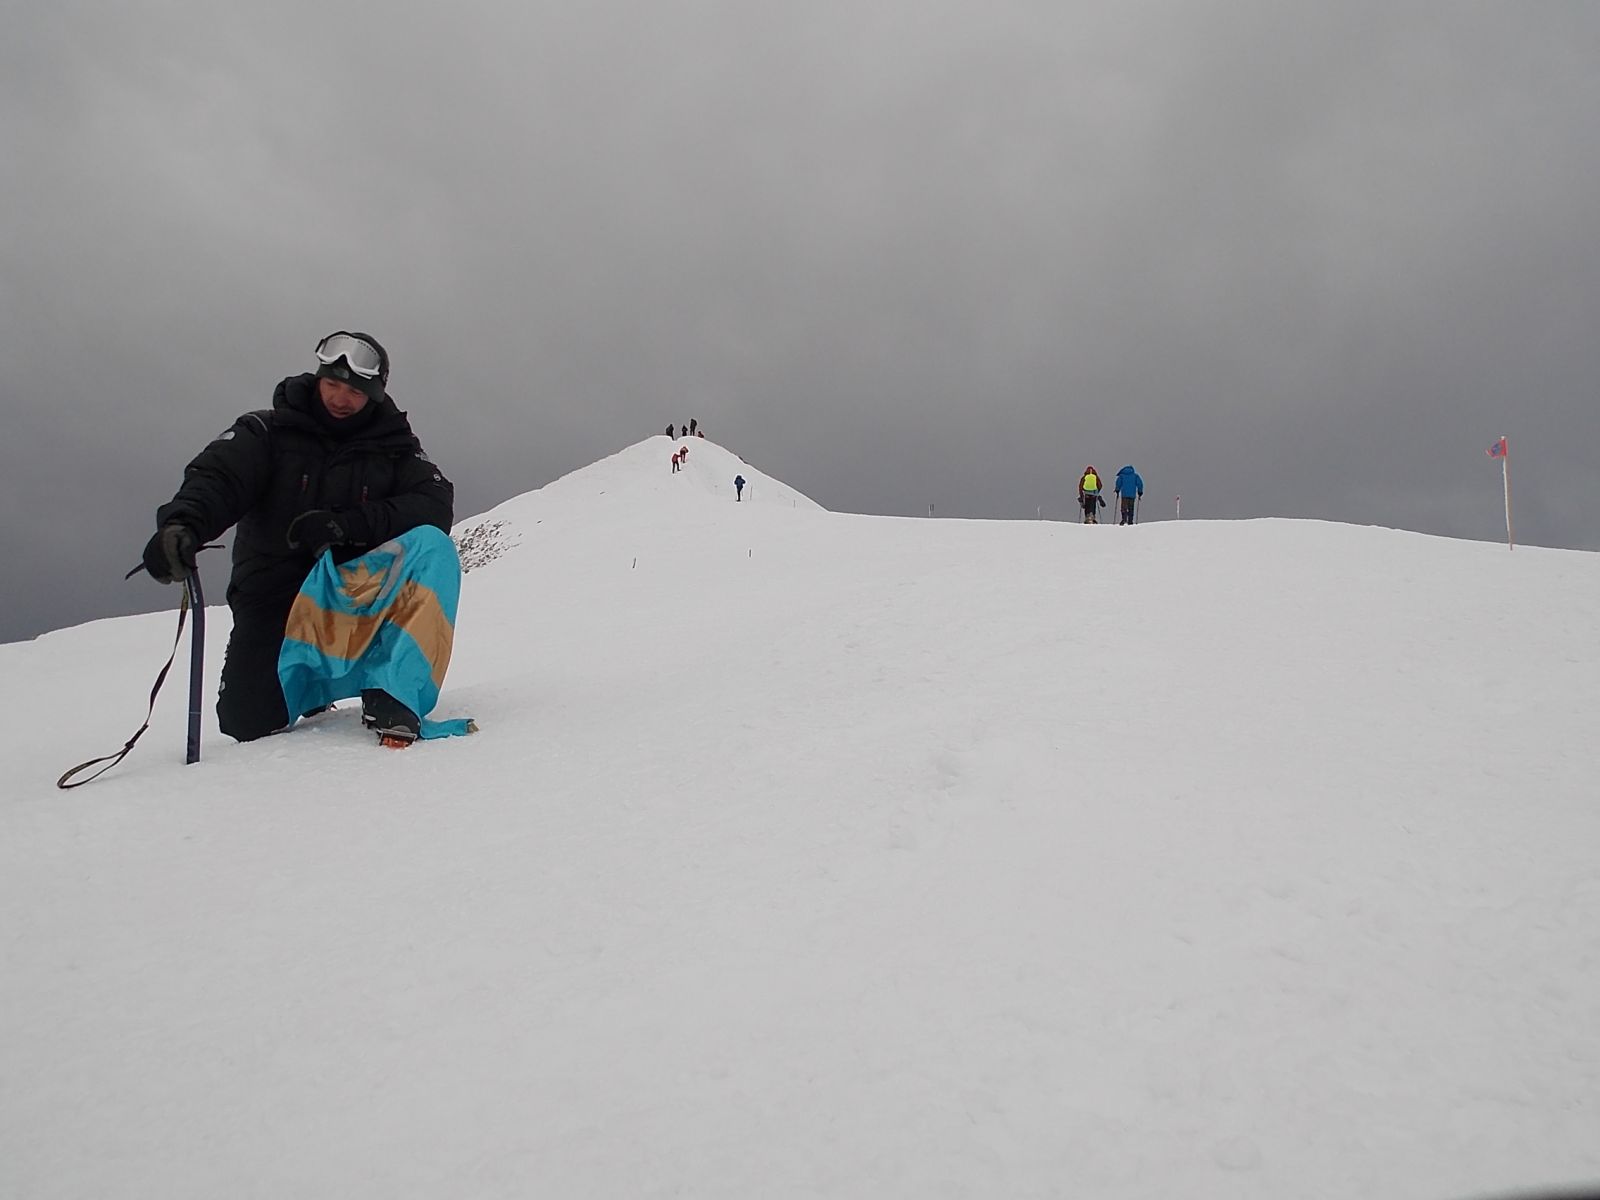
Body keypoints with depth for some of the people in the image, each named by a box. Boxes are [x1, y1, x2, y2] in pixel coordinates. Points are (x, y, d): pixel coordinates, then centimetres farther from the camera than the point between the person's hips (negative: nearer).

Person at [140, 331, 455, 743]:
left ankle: (387, 692, -17)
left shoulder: (393, 446, 3)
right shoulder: (266, 432, 1)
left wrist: (348, 524, -26)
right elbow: (215, 477, -15)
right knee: (247, 722, -13)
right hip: (273, 593, 0)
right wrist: (182, 524, -38)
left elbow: (436, 506, -13)